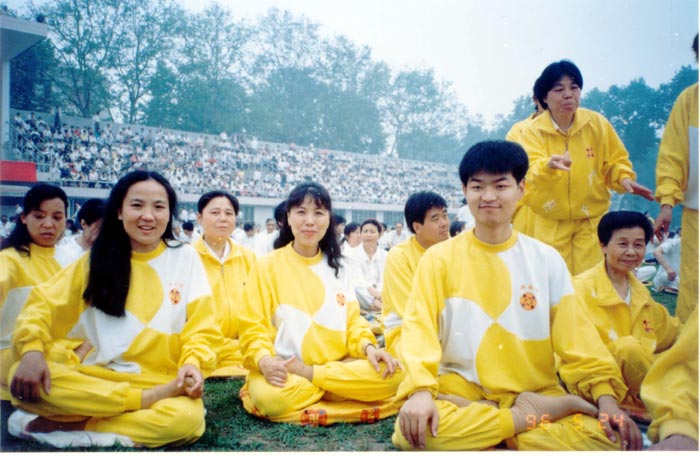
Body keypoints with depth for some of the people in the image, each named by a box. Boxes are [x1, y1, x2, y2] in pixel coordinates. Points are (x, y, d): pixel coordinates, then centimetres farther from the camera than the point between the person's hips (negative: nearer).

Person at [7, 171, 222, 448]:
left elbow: (200, 326, 0)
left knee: (187, 417, -35)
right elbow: (44, 302, 2)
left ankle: (74, 425, -16)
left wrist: (193, 364, -21)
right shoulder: (98, 258, 7)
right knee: (24, 379, -26)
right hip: (96, 376, 2)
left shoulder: (185, 258, 2)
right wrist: (32, 350, -18)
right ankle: (150, 400, -22)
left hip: (162, 382, -1)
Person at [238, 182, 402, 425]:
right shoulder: (267, 266, -1)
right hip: (285, 372, -4)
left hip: (340, 362, 4)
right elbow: (253, 326, -4)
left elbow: (353, 320, 10)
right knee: (270, 396, -38)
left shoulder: (338, 267, 11)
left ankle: (309, 374, -15)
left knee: (393, 374, -24)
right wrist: (264, 360, -24)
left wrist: (368, 346, -11)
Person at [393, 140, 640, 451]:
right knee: (412, 428, -32)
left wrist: (605, 396, -11)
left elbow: (575, 335, 2)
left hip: (537, 394, 1)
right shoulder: (438, 258, -1)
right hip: (459, 393, 0)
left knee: (605, 437, -26)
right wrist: (421, 390, -27)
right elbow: (419, 328, -10)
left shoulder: (547, 259, 4)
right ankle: (528, 417, -15)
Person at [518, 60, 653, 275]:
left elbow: (615, 161, 6)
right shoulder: (532, 131, -8)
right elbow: (531, 172, -23)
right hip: (549, 223, -1)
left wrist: (623, 178, -14)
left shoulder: (597, 123, -3)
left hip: (592, 220, 1)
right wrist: (549, 165, -44)